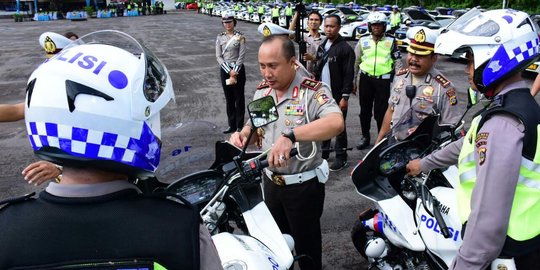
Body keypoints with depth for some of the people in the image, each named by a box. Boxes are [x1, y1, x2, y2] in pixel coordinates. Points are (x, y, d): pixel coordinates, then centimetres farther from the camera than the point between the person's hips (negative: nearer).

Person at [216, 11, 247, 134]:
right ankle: (232, 125, 18)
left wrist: (235, 71, -15)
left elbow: (242, 55, -8)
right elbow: (218, 56, 0)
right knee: (229, 98, 9)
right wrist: (229, 71, -11)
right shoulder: (220, 37, 5)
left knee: (239, 97, 4)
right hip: (225, 70, 3)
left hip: (238, 69, -3)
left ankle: (240, 125, 12)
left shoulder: (240, 36, -3)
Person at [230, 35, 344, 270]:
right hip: (271, 181, 6)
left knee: (306, 245, 13)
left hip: (303, 186, -6)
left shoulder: (313, 91, -21)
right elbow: (254, 126, 12)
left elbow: (336, 123, -39)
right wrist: (242, 135, -12)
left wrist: (290, 136, -50)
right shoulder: (261, 91, 1)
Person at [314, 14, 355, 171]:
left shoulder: (345, 49, -12)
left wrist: (345, 97, -18)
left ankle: (341, 157, 11)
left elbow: (349, 75, -15)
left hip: (337, 96, -7)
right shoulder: (322, 47, 11)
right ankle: (324, 153, 27)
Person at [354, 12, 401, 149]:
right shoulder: (363, 40, 3)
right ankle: (365, 136, 27)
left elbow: (397, 62, 4)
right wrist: (352, 81, 8)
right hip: (365, 78, 2)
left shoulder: (391, 41, 0)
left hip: (383, 80, -2)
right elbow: (356, 61, 9)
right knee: (365, 110, 12)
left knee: (381, 111, -1)